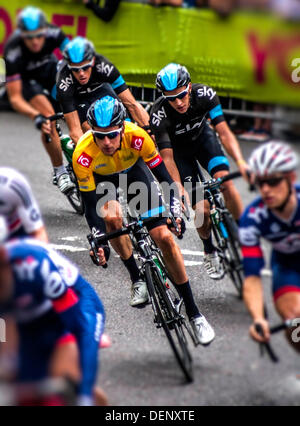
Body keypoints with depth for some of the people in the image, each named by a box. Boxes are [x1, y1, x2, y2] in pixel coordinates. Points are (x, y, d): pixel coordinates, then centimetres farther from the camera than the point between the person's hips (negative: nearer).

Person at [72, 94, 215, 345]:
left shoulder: (136, 137, -36)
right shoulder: (83, 155, -36)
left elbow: (164, 177, -23)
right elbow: (90, 205, -28)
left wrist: (175, 212, -35)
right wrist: (99, 243, -37)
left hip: (134, 170, 0)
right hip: (101, 179, 0)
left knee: (165, 238, -10)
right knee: (112, 218, -33)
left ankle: (194, 314, -1)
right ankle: (137, 281, -8)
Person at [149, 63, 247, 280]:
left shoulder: (205, 94, -31)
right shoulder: (159, 114, -34)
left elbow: (224, 132, -33)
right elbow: (167, 157, -30)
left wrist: (241, 162, -47)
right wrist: (179, 188, -42)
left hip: (203, 138, 1)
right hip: (179, 149, -1)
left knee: (225, 181, -25)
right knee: (202, 210, -11)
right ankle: (210, 252, 16)